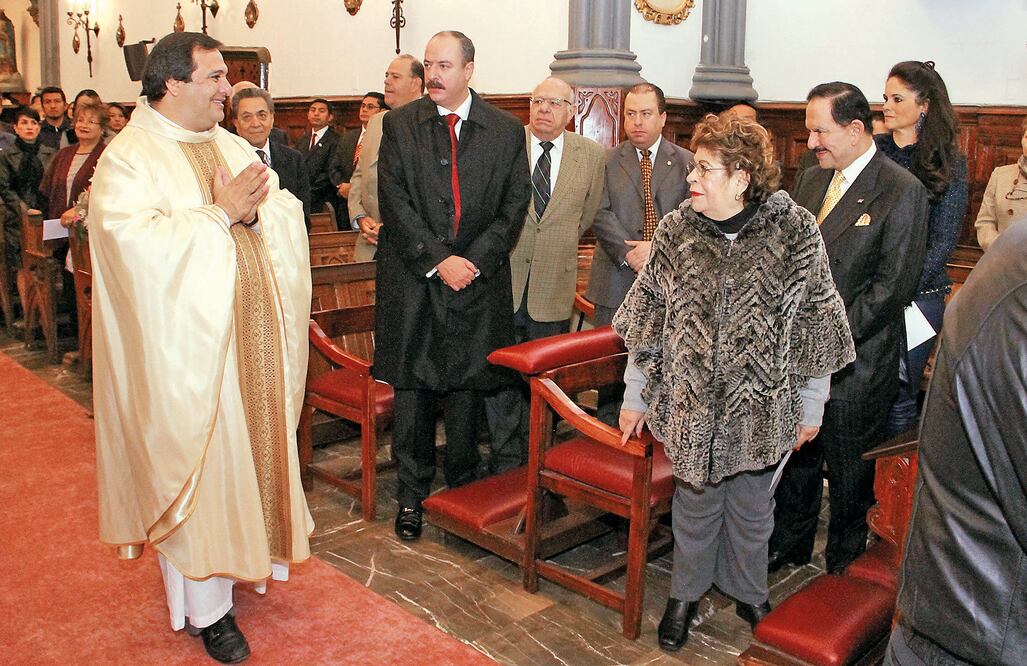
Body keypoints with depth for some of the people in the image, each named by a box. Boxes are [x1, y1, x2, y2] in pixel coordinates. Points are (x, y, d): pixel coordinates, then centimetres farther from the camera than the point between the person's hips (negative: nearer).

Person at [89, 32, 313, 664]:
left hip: (250, 337, 6)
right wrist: (220, 213, -20)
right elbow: (136, 242, -24)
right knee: (199, 463, 3)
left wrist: (253, 210, -18)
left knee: (249, 447, 15)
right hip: (186, 346, -6)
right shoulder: (128, 158, -9)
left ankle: (242, 553, 36)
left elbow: (289, 212, 4)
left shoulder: (233, 147, 11)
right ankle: (206, 605, 18)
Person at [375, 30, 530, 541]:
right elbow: (394, 202, -5)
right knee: (411, 389, 4)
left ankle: (463, 488, 24)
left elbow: (514, 206, 1)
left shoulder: (506, 130, 4)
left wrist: (474, 260, -10)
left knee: (467, 388, 8)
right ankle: (412, 493, 18)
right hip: (412, 279, 0)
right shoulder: (399, 124, 3)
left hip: (479, 280, 0)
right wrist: (438, 260, -13)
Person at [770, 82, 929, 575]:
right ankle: (789, 545, 37)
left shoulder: (902, 191, -11)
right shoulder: (811, 180, 10)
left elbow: (892, 286, -15)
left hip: (854, 364, -6)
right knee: (795, 457, 17)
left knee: (849, 473, 9)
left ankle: (843, 564, 29)